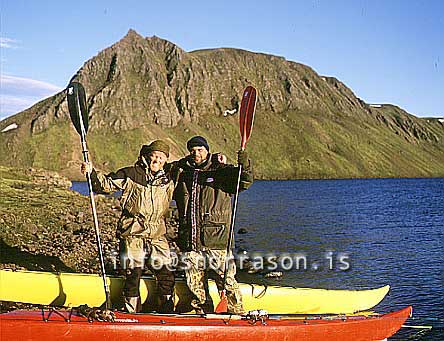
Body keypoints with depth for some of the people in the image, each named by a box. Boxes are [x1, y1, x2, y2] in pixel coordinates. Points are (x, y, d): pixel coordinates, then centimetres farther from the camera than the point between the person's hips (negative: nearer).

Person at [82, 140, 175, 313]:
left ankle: (166, 314, 18)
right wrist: (92, 173, -18)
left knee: (166, 276, 2)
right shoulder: (130, 174, 0)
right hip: (132, 234, -4)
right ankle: (132, 314, 12)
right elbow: (105, 184, -1)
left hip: (157, 236, 4)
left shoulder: (168, 180, 11)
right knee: (133, 275, -3)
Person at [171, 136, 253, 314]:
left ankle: (237, 314, 7)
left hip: (216, 240, -4)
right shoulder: (182, 172, 16)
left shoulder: (221, 171, 4)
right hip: (190, 242, 4)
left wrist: (244, 166, -29)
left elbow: (244, 182, -10)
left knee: (226, 279, -6)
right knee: (195, 284, 11)